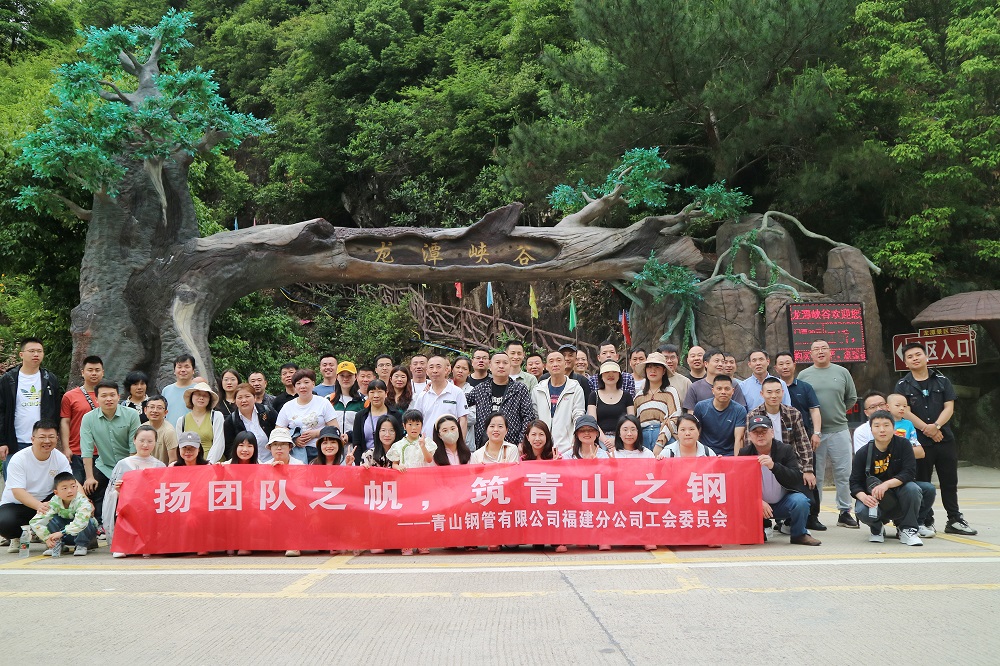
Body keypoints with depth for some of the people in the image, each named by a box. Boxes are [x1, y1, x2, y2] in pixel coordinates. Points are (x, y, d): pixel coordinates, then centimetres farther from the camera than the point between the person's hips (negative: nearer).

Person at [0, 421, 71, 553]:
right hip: (16, 504, -2)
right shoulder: (18, 459, -17)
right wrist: (39, 506, -46)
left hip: (45, 502, 2)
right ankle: (18, 537, 2)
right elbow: (17, 491, -27)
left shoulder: (60, 459, -6)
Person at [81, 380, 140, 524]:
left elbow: (134, 447, -7)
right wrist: (90, 477, -13)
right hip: (103, 467, 2)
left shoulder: (131, 415, -8)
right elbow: (87, 450, -8)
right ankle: (99, 524, 10)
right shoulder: (88, 419, -4)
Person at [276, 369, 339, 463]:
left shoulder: (324, 403, 7)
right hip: (296, 453, 1)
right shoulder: (287, 407, 12)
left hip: (319, 451, -1)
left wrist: (315, 433, -9)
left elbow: (335, 429, 2)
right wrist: (294, 439, -7)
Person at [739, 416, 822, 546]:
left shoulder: (785, 450, -8)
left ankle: (799, 535, -1)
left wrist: (774, 466, -37)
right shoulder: (744, 453, -5)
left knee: (800, 501, -31)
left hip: (783, 502, -1)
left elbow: (797, 479, -20)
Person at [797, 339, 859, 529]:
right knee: (815, 475, 5)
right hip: (813, 432, -1)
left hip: (839, 430, 1)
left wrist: (838, 412, 9)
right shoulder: (804, 375, 4)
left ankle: (845, 512, 13)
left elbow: (852, 398, 15)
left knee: (843, 473, 3)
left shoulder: (842, 372, 7)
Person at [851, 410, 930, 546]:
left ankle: (908, 530, -9)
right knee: (862, 511, -31)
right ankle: (877, 529, 8)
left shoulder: (903, 445, -8)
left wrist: (886, 484, -32)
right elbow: (855, 483, -6)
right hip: (873, 498, 0)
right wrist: (863, 497, -29)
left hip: (899, 496, 0)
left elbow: (909, 473, -17)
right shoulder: (863, 453, -7)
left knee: (912, 488, -32)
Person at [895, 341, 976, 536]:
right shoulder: (903, 385, 2)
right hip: (918, 441, -2)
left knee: (950, 482, 7)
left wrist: (936, 426, -17)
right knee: (922, 484, 4)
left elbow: (949, 407, 0)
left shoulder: (942, 381, 7)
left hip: (944, 438, 2)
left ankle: (954, 520, 16)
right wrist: (926, 429, -16)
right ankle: (926, 522, 12)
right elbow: (905, 412, -8)